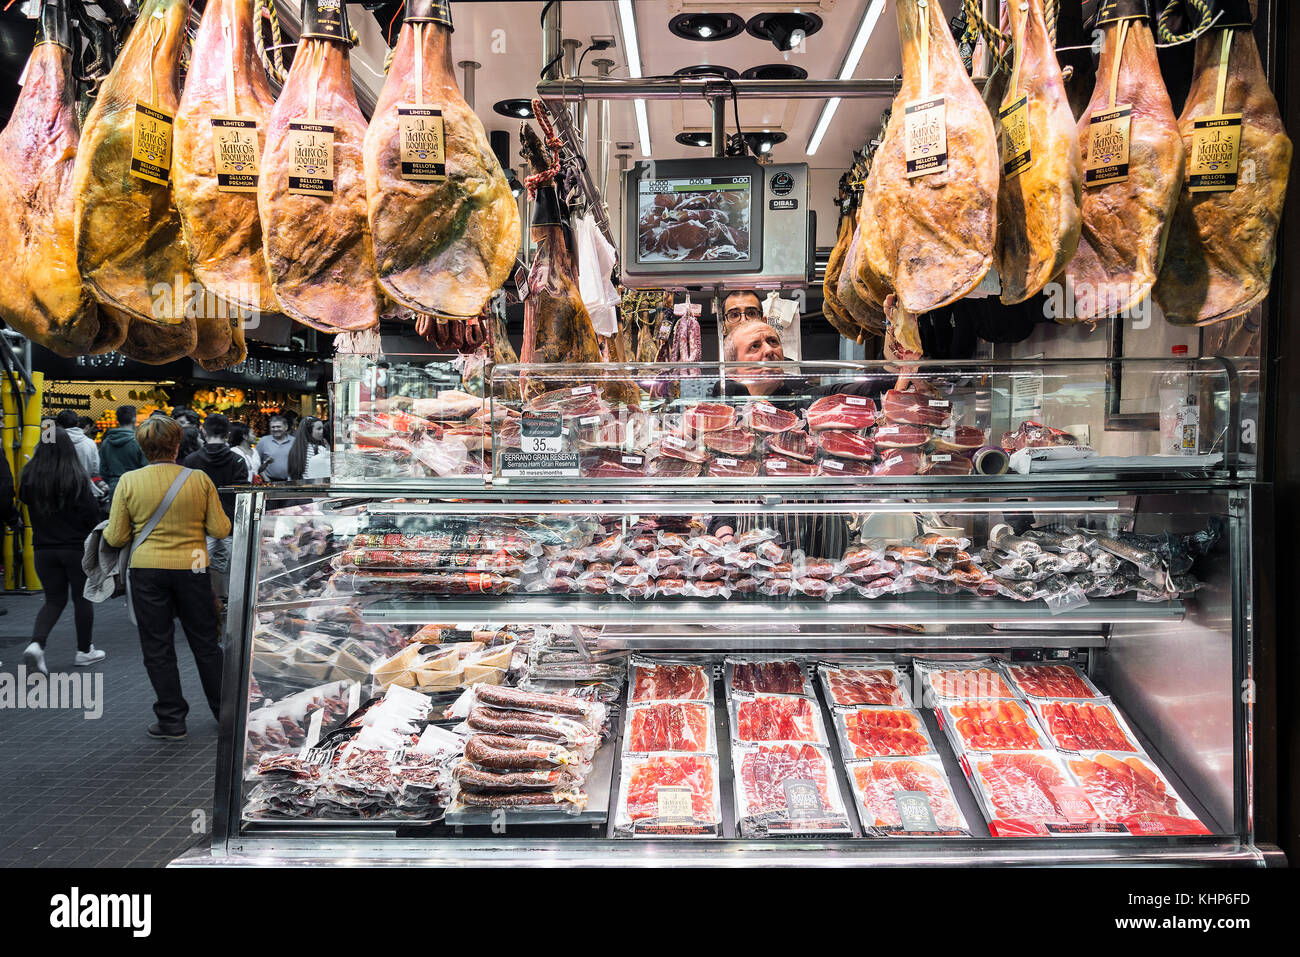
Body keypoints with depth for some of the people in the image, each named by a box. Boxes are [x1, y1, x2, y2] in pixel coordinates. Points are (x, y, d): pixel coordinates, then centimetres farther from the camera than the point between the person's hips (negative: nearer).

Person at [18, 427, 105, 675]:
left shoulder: (29, 476, -4)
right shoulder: (76, 478, -16)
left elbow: (24, 500, 14)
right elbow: (91, 513, -13)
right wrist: (94, 537, 5)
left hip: (43, 549, 4)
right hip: (77, 548, -4)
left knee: (54, 599, 15)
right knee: (82, 598, 12)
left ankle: (36, 643, -7)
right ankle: (84, 650, 21)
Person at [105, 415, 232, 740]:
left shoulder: (128, 482, -6)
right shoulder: (200, 480, -6)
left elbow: (116, 538, -3)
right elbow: (221, 530, -4)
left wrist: (103, 532, 20)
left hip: (147, 572, -1)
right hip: (192, 569, 1)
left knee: (157, 647, 10)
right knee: (206, 643, 15)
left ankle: (172, 720, 14)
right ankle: (225, 711, 24)